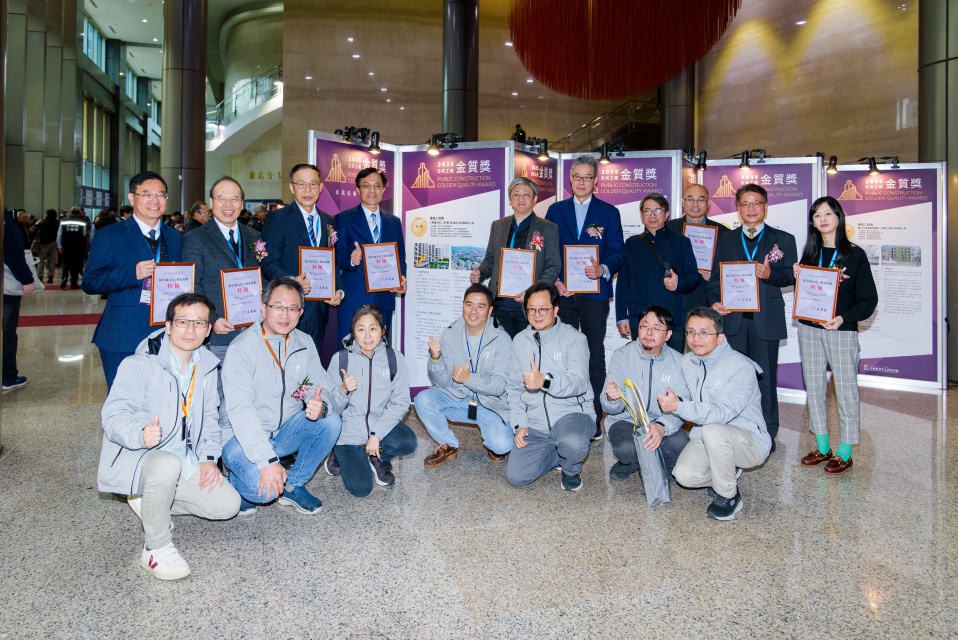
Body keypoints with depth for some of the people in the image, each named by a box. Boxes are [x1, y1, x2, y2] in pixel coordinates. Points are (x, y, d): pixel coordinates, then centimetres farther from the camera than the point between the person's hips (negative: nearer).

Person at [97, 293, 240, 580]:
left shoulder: (207, 367, 6)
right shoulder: (139, 365, -15)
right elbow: (113, 416, -21)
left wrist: (209, 456, -1)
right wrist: (140, 435, -43)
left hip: (185, 462, 6)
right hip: (135, 459, -6)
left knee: (228, 505, -6)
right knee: (168, 464, -40)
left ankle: (150, 501, 16)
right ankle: (156, 549, -16)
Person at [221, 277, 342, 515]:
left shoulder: (304, 343, -1)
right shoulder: (241, 348, -20)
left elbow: (321, 385, -1)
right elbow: (239, 411, -27)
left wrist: (321, 405, -28)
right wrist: (267, 460, -35)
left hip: (286, 430, 6)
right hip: (243, 437, -5)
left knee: (331, 422, -18)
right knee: (262, 489, -29)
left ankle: (293, 485, 1)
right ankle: (238, 481, 9)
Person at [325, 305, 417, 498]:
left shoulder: (394, 359, -6)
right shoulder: (341, 360, -8)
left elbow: (401, 403, -7)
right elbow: (334, 407, -3)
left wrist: (376, 434, -16)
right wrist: (343, 390, -25)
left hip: (381, 423, 2)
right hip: (350, 428, -1)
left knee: (408, 442, -29)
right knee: (361, 488, -16)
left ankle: (376, 458, 6)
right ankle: (343, 456, 18)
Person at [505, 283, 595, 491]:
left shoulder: (574, 338, -6)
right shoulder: (519, 341, 10)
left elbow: (578, 382, -22)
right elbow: (514, 387, 11)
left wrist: (545, 381, -41)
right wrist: (519, 425, -2)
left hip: (571, 413, -4)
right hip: (535, 425, 4)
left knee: (573, 443, -37)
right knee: (516, 476, -11)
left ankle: (571, 469, 2)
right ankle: (559, 454, 19)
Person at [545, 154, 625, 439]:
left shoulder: (609, 213, 8)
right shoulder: (556, 210, 12)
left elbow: (618, 253, 2)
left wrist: (603, 269, -19)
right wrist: (554, 282, -6)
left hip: (594, 293, -1)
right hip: (562, 291, 2)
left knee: (595, 355, 1)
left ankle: (594, 417, 7)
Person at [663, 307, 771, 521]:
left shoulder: (741, 367, -21)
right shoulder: (687, 362, 1)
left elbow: (723, 413, -32)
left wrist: (678, 406, -38)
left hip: (749, 441, -6)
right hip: (705, 437, 6)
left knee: (713, 430, -37)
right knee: (684, 475, -20)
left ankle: (729, 496, -13)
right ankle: (727, 473, 14)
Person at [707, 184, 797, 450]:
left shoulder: (783, 239, 10)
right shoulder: (725, 240, 15)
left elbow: (791, 276, 3)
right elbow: (716, 277, 9)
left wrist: (771, 274, -18)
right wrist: (715, 302, -8)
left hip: (766, 319, -1)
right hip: (733, 318, 2)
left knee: (765, 377, 4)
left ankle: (767, 433, 16)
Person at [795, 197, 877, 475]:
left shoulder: (855, 254, -3)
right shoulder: (810, 254, 10)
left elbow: (869, 299, -6)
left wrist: (844, 318, -21)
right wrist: (797, 279, -6)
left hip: (841, 330, -4)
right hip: (809, 329, 5)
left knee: (845, 390, 0)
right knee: (814, 388, 9)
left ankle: (845, 453, 11)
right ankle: (822, 447, 21)